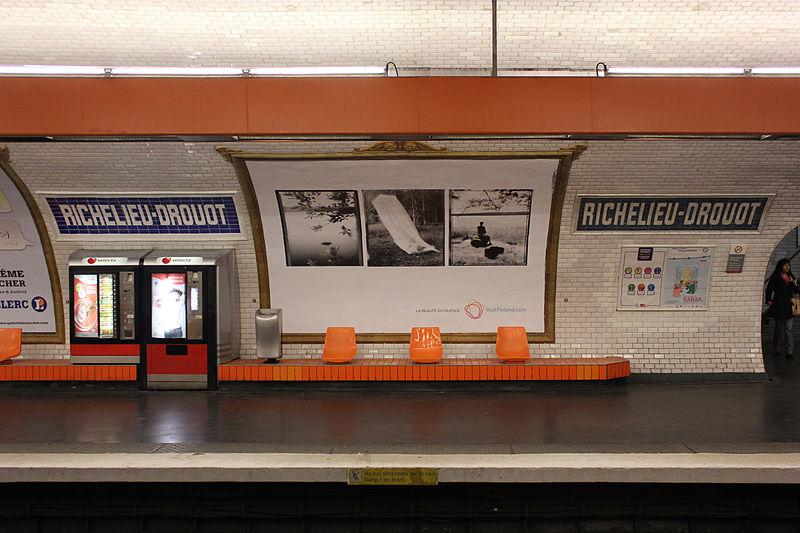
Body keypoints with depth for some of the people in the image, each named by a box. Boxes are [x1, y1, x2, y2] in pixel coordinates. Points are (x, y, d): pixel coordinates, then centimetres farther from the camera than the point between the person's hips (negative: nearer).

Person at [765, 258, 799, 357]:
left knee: (788, 328, -4)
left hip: (789, 306, 3)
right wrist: (769, 300, -20)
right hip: (778, 305, -3)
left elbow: (795, 290, 14)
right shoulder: (775, 277, 1)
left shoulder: (791, 277, 15)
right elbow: (769, 289, -6)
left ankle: (790, 350, -9)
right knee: (779, 327, 4)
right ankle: (776, 347, 23)